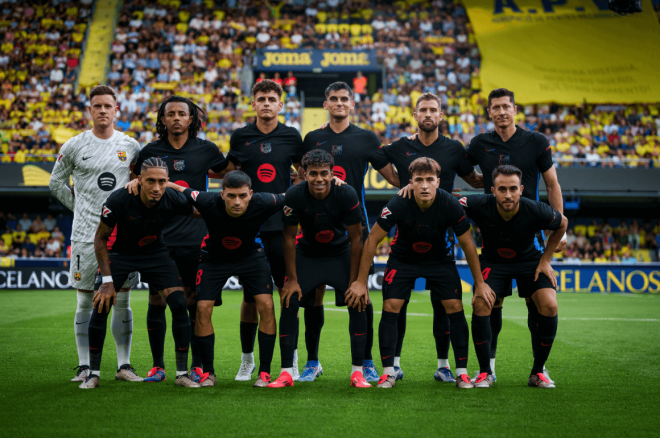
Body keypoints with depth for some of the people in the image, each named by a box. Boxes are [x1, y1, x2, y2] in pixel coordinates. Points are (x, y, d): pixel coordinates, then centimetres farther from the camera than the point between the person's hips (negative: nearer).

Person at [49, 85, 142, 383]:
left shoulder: (131, 146, 5)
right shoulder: (74, 146, 1)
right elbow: (56, 182, 12)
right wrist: (80, 207, 5)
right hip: (86, 233, -1)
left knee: (122, 300, 4)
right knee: (85, 301, 2)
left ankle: (123, 365, 11)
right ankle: (84, 367, 9)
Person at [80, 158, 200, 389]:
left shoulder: (173, 200, -25)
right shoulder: (119, 200, -29)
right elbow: (100, 239, -16)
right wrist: (107, 280, -18)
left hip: (156, 253, 2)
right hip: (120, 253, -1)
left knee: (179, 305, -13)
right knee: (101, 306, -15)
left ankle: (182, 373, -1)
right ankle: (94, 373, 4)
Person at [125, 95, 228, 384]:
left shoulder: (205, 150, 6)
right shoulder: (151, 151, 6)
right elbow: (137, 180, 17)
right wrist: (135, 181, -2)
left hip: (194, 239, -1)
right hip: (159, 238, 1)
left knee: (194, 302, 4)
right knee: (156, 302, 3)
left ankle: (197, 365, 14)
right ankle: (157, 365, 15)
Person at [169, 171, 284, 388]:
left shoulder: (262, 204, -31)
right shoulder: (209, 203, -33)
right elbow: (178, 190, -19)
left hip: (250, 255, 0)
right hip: (214, 257, 0)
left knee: (266, 305, -15)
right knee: (203, 308, -12)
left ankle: (264, 372, -4)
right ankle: (208, 373, 5)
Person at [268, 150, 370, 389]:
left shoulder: (347, 194, -23)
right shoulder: (294, 195, -22)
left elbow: (356, 239, -15)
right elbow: (289, 237, -11)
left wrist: (354, 281, -15)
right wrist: (292, 279, -11)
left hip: (340, 254, 0)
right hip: (307, 254, 1)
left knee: (358, 304, -15)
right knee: (289, 303, -13)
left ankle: (357, 372, -5)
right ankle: (286, 373, -4)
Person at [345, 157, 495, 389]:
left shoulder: (450, 205, -25)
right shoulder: (398, 205, -28)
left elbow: (467, 243, -10)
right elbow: (372, 240, -18)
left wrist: (480, 283, -5)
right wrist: (361, 282, -15)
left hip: (440, 259, 1)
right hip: (403, 259, -1)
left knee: (455, 307, -11)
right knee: (390, 307, -13)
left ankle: (462, 372, 1)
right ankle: (388, 372, -1)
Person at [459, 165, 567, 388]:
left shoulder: (535, 211, -27)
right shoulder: (479, 206, -29)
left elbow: (562, 223, -5)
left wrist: (545, 260, -4)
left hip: (530, 259, 0)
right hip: (493, 260, 0)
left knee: (549, 306, -20)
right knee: (480, 305, -23)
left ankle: (537, 372, -1)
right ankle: (485, 372, -5)